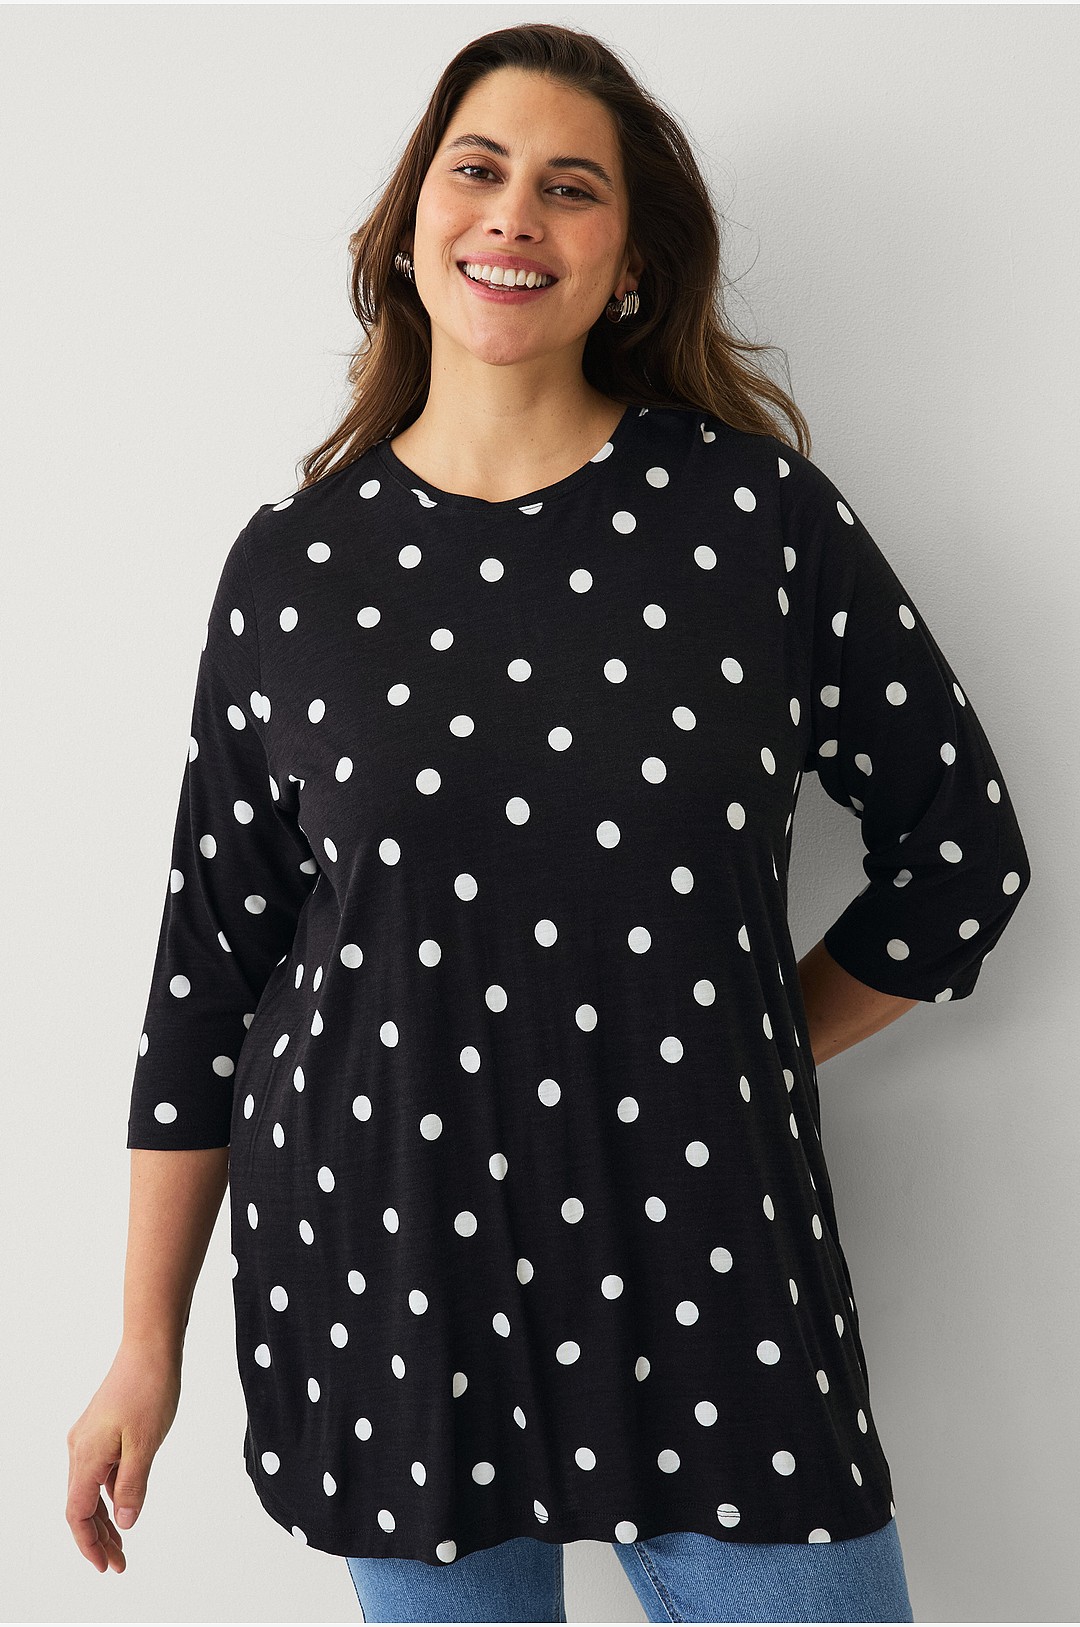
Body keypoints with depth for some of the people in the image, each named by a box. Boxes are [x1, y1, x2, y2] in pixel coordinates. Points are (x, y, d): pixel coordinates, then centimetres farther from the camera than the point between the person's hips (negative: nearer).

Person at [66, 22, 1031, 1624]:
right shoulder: (293, 564, 0)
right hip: (377, 1268, 1)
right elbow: (210, 962, 4)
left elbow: (963, 847, 6)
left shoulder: (759, 514, -3)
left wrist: (736, 1059, 3)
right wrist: (147, 1349, 5)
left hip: (705, 1270, 0)